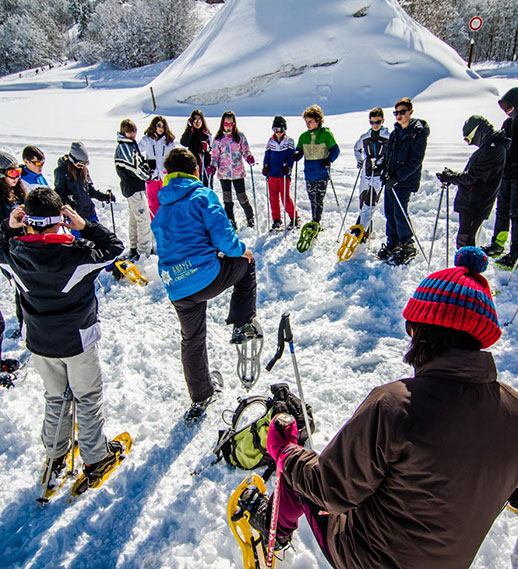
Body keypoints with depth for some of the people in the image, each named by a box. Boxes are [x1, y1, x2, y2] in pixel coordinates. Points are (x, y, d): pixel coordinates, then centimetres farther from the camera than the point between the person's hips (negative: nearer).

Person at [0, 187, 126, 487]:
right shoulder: (76, 254, -26)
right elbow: (114, 246, -12)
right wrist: (85, 225, -17)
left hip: (40, 343, 4)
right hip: (78, 341, -4)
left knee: (55, 398, 25)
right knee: (89, 399, 15)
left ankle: (55, 453, 42)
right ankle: (95, 458, 29)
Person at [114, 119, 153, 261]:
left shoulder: (131, 144, 15)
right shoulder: (124, 147, -16)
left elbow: (140, 161, 18)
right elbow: (134, 168, -19)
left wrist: (145, 167, -1)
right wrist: (145, 175, -5)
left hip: (131, 187, 11)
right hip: (134, 187, -11)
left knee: (134, 217, 17)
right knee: (144, 217, -9)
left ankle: (134, 248, 28)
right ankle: (145, 251, -6)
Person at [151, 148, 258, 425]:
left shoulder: (160, 209, 18)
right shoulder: (202, 195, -2)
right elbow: (221, 232, -12)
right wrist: (239, 249, 7)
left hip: (177, 290, 6)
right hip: (207, 277, -6)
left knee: (192, 340, 23)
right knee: (246, 261, 23)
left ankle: (200, 400, 36)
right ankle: (242, 326, 16)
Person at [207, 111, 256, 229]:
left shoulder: (240, 136, 1)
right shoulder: (218, 138, 4)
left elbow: (246, 151, 4)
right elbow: (215, 155, 8)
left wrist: (249, 158, -17)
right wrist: (212, 166, -8)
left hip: (238, 172, -2)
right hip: (223, 173, 2)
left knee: (242, 197, 2)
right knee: (227, 198, 8)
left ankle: (250, 218, 24)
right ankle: (230, 222, 20)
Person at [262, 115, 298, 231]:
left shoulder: (289, 141, 3)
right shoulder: (270, 141, 13)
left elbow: (291, 156, -2)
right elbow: (267, 155, 16)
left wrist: (288, 167, -16)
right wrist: (265, 167, 1)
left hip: (284, 174, -4)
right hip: (272, 174, 4)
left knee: (285, 197, -6)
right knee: (273, 197, 5)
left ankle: (294, 218, 10)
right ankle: (276, 220, 16)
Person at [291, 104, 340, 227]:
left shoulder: (326, 134, -4)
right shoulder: (303, 136, 7)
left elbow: (335, 150, -3)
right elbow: (299, 151, 13)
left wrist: (329, 159, -21)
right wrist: (297, 154, -10)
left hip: (322, 173, -4)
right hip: (309, 174, 4)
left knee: (319, 199, -5)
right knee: (312, 200, 11)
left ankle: (316, 222, 2)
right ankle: (314, 222, 22)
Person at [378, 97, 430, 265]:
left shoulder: (419, 133, -9)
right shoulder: (396, 132, 13)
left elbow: (415, 161, -16)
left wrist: (398, 177, -21)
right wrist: (385, 169, 6)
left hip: (405, 181, -7)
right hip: (390, 180, 7)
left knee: (400, 213, -8)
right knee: (389, 212, 9)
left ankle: (407, 247, 6)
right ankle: (392, 243, 24)